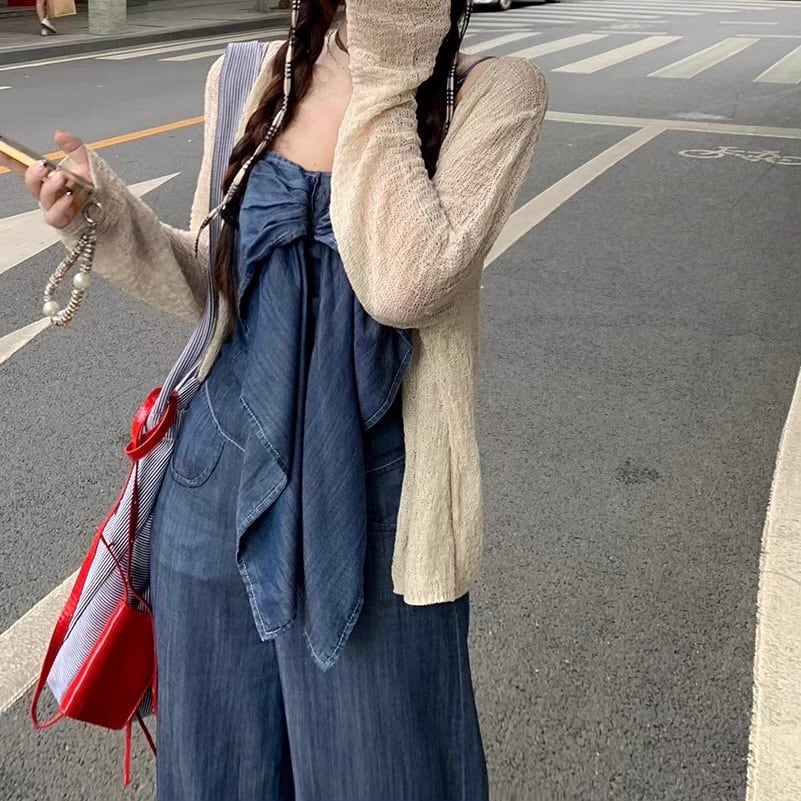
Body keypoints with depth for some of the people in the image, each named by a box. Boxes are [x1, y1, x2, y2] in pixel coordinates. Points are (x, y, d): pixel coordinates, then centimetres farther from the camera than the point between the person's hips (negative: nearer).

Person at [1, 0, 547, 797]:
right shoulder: (244, 79, 1)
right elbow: (216, 285, 8)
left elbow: (404, 285, -24)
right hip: (219, 489, 4)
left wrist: (385, 78, -18)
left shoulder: (494, 92, -9)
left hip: (371, 507, -3)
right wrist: (111, 223, -8)